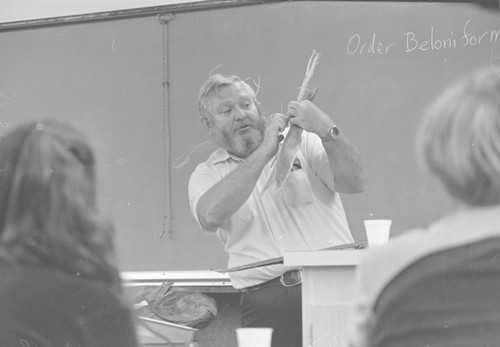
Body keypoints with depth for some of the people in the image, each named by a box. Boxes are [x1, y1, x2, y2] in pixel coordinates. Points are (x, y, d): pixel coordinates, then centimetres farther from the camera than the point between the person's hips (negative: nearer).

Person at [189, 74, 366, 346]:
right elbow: (211, 216, -10)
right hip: (267, 300, 0)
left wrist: (327, 131, -16)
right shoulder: (206, 175, 14)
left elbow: (354, 183, 1)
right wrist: (265, 151, -9)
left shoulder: (301, 142, 15)